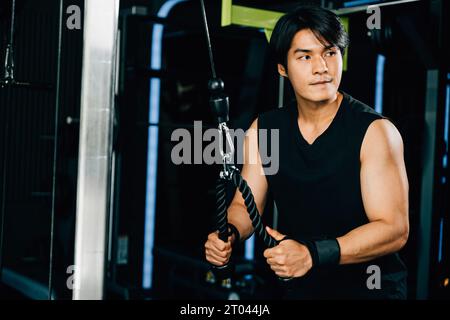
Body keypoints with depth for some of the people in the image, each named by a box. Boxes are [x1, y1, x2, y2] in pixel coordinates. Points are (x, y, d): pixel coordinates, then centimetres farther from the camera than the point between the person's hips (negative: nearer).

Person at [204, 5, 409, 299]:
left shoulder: (374, 131, -13)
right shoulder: (263, 130, 2)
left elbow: (394, 230, -17)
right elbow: (245, 206, 8)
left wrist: (313, 254, -29)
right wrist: (229, 234, -15)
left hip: (368, 288, -4)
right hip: (296, 287, 5)